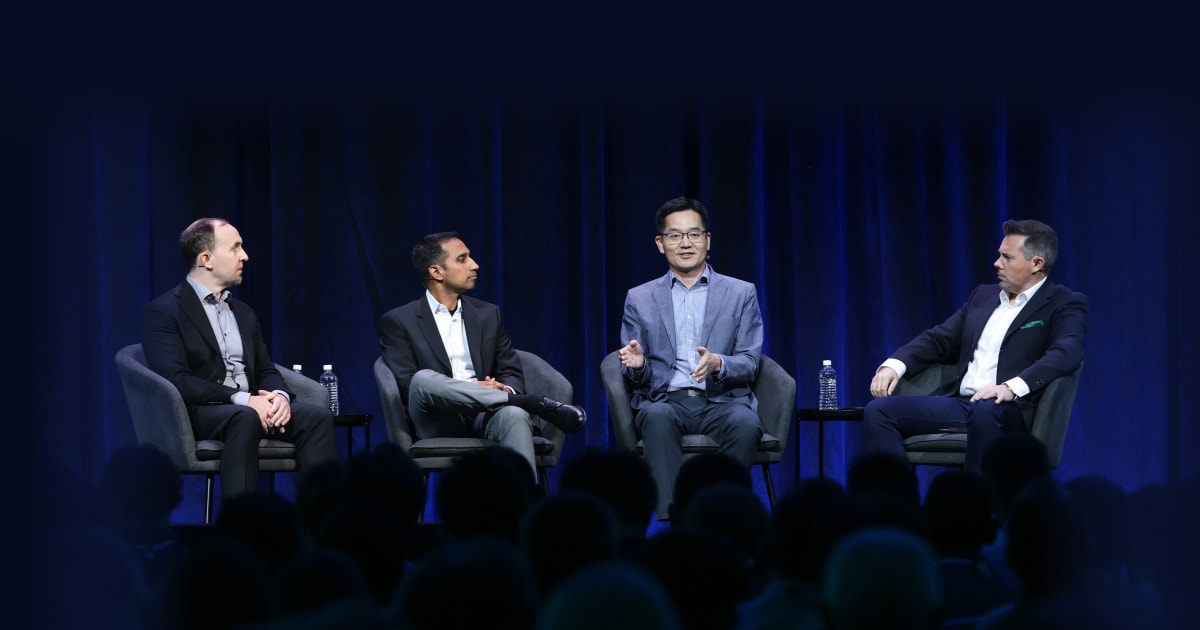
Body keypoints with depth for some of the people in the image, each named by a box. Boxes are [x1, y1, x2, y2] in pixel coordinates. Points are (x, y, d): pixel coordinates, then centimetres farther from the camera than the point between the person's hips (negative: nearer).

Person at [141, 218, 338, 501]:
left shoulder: (244, 313, 21)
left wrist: (280, 396, -9)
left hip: (251, 408, 7)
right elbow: (176, 381, -15)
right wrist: (241, 400, -22)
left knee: (317, 416, -20)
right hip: (198, 414, -7)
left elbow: (266, 371, 17)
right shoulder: (163, 311, -3)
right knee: (245, 418, -39)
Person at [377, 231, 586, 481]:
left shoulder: (488, 314, 18)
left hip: (485, 416, 2)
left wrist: (505, 389, -13)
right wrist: (473, 389, -18)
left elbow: (512, 373, 14)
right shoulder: (398, 321, 5)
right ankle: (535, 403, -28)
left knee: (514, 415, -35)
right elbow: (407, 386, -6)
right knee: (424, 379, -36)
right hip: (438, 422, -2)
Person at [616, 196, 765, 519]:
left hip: (722, 400, 0)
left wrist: (718, 363, -18)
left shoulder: (741, 294, 12)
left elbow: (750, 365, 5)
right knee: (656, 418, -36)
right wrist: (637, 365, -13)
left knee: (745, 423, -36)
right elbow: (636, 378, 13)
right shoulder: (640, 299, 15)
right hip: (665, 400, 0)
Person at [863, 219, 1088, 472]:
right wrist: (893, 365, 0)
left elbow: (1067, 353, -17)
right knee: (879, 411, -13)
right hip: (958, 403, 7)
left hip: (1010, 410, -7)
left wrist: (1012, 387, -33)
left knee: (984, 412, -41)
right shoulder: (984, 295, 23)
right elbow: (939, 339, 21)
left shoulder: (1064, 304, 2)